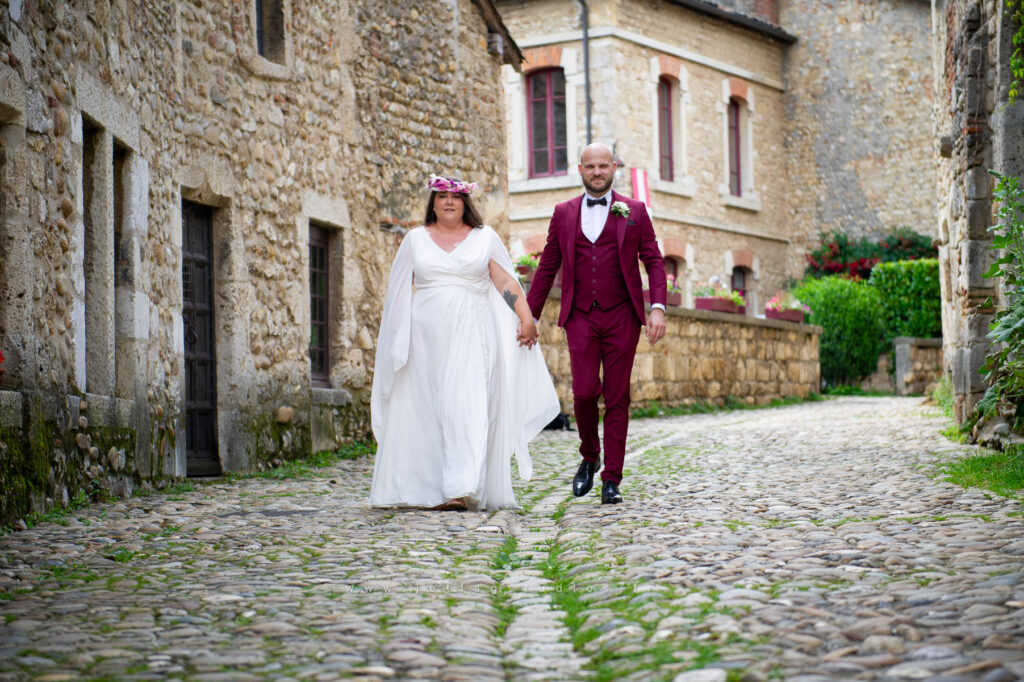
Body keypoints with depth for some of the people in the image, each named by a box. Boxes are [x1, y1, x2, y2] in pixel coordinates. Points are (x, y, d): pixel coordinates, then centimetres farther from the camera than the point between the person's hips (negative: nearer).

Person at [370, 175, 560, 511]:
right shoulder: (416, 239, 13)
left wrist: (527, 319, -9)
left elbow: (507, 282, 2)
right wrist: (390, 334, 7)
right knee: (424, 409, 1)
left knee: (465, 405, -13)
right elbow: (399, 291, 13)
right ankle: (422, 487, 10)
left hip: (470, 332, -2)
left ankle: (461, 488, -18)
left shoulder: (485, 238, 9)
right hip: (425, 334, 2)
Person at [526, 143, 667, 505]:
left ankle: (611, 479, 8)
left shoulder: (634, 211, 8)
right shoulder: (563, 213, 11)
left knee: (617, 398, 0)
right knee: (584, 391, -10)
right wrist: (529, 315, 9)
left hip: (621, 316, 0)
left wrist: (658, 306, -8)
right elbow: (547, 268, 13)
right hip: (580, 317, 1)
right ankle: (589, 457, 18)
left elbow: (654, 261, 5)